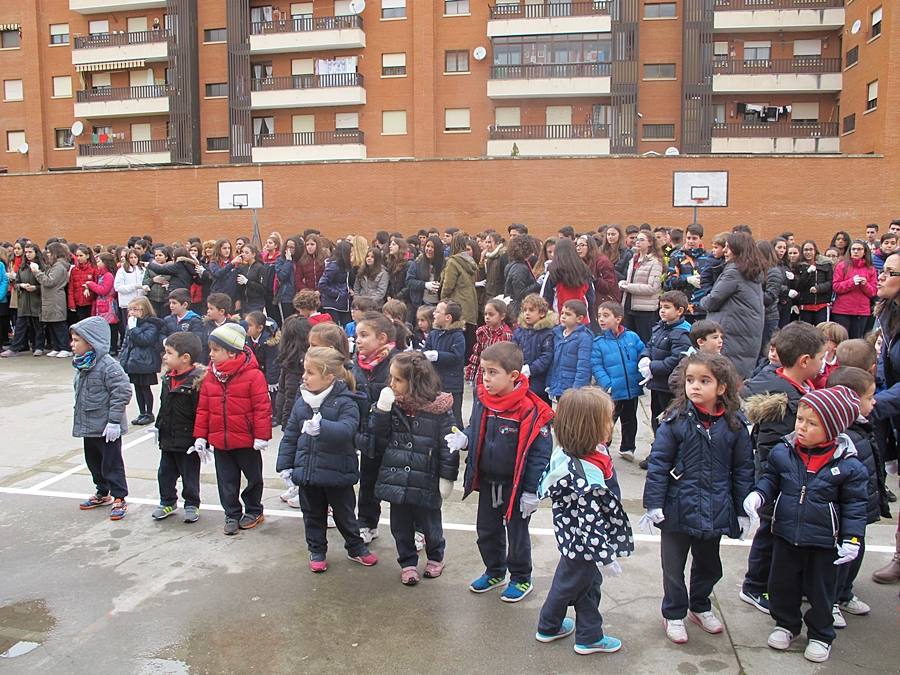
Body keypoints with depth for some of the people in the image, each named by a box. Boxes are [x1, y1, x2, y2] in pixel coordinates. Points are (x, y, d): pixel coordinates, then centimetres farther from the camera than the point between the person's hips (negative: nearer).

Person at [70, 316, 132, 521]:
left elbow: (122, 391, -24)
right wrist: (79, 418, 19)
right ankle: (102, 494, 36)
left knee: (111, 463, 1)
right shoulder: (82, 365, 7)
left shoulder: (108, 365, -21)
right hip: (88, 426, 9)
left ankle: (119, 499, 11)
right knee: (93, 461, 20)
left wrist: (114, 421, -22)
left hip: (106, 427, -9)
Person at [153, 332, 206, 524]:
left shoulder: (197, 380, -21)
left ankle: (192, 505, 24)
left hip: (188, 441, -7)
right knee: (165, 472, 17)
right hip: (168, 439, 8)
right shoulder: (167, 378, 5)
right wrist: (158, 427, 19)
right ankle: (168, 502, 34)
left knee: (190, 475, 7)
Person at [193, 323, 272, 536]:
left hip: (247, 441, -4)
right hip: (219, 441, 5)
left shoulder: (253, 375, -16)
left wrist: (262, 436, -15)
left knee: (253, 477, 13)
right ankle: (232, 514, 27)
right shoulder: (210, 376, 1)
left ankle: (254, 510, 33)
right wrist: (200, 436, 4)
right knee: (226, 480, 12)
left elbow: (262, 407, -15)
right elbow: (203, 408, 6)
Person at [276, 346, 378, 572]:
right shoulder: (302, 402, 0)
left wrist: (321, 427, -48)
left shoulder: (345, 403, -16)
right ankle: (317, 551, 35)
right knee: (313, 515, 17)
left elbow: (347, 429, -33)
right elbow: (290, 436, 6)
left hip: (337, 473, -4)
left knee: (345, 514, 13)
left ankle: (356, 547, 34)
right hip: (307, 471, 4)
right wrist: (285, 465, 4)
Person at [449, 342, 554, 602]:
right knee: (486, 530, 20)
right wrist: (464, 438, -12)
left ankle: (521, 578, 34)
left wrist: (532, 491, -17)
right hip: (487, 481, 6)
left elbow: (540, 453, -19)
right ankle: (495, 572, 42)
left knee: (517, 532, 13)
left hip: (516, 485, -6)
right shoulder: (481, 400, -6)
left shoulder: (530, 410, -24)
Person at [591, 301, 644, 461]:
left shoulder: (632, 337, -2)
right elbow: (597, 368, -12)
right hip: (611, 393, -3)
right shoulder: (598, 343, -8)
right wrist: (607, 386, -22)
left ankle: (627, 448, 40)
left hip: (632, 389, 4)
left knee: (630, 420, 21)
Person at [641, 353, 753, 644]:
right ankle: (674, 614, 32)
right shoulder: (675, 420, -12)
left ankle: (700, 607, 46)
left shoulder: (734, 424, -5)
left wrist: (743, 510, 4)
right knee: (674, 565, 12)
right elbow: (658, 464, -11)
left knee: (708, 564, 22)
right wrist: (654, 504, -14)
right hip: (678, 508, -3)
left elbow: (743, 469, 3)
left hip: (714, 510, 3)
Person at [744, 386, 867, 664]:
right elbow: (771, 479, 7)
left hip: (823, 541, -2)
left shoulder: (847, 465, -16)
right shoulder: (783, 452, -10)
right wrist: (758, 494, -12)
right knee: (782, 584, 17)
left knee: (820, 590, 15)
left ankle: (821, 635, 36)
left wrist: (852, 539, -10)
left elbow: (854, 505, -7)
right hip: (785, 535, 3)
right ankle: (786, 624, 40)